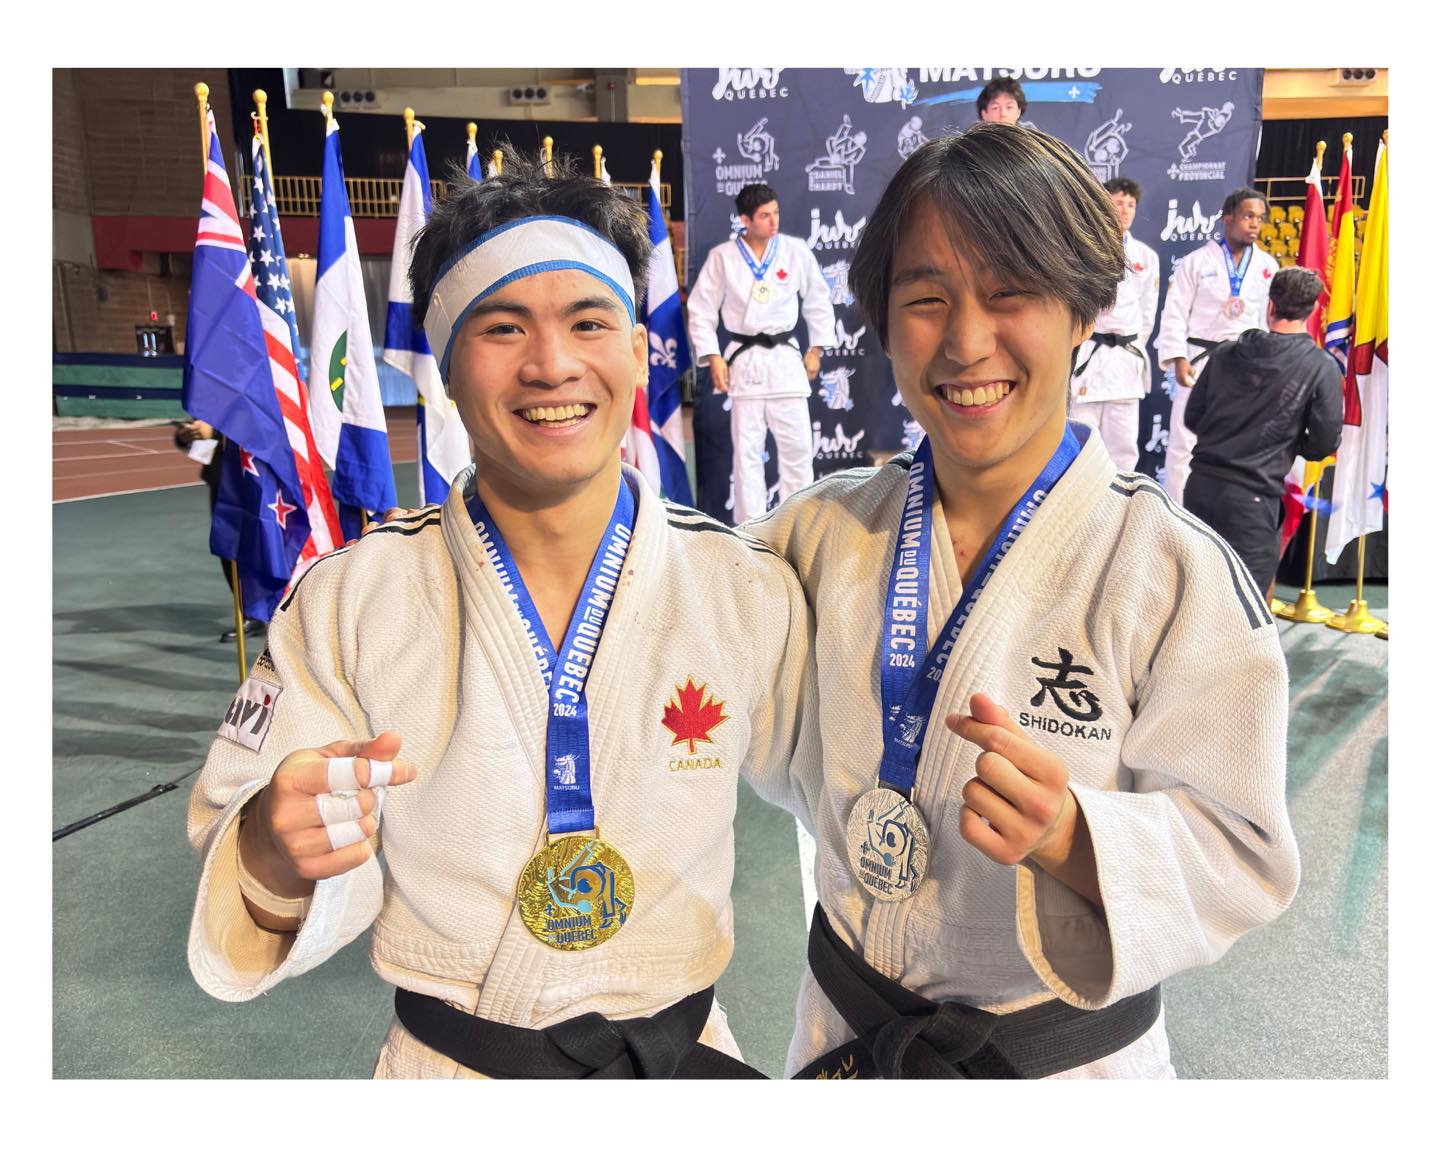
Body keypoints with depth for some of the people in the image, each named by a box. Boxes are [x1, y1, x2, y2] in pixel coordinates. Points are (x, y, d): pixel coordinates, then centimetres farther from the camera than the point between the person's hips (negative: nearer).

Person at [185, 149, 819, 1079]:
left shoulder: (752, 593, -14)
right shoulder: (348, 601, -15)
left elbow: (832, 779, 0)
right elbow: (239, 867, -11)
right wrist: (273, 854, -30)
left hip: (682, 1056, 1)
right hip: (444, 1064, 0)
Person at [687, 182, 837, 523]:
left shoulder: (796, 251, -1)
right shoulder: (722, 257, -4)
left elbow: (818, 300, 10)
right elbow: (701, 310, 1)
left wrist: (815, 349, 8)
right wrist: (713, 357, -5)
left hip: (786, 358, 1)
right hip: (744, 360, -1)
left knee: (797, 444, 3)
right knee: (746, 447, 4)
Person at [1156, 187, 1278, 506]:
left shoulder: (1268, 266, 8)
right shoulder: (1196, 261, -3)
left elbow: (1271, 318, 13)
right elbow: (1175, 313, -5)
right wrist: (1178, 358, -13)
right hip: (1200, 361, -3)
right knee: (1185, 440, -3)